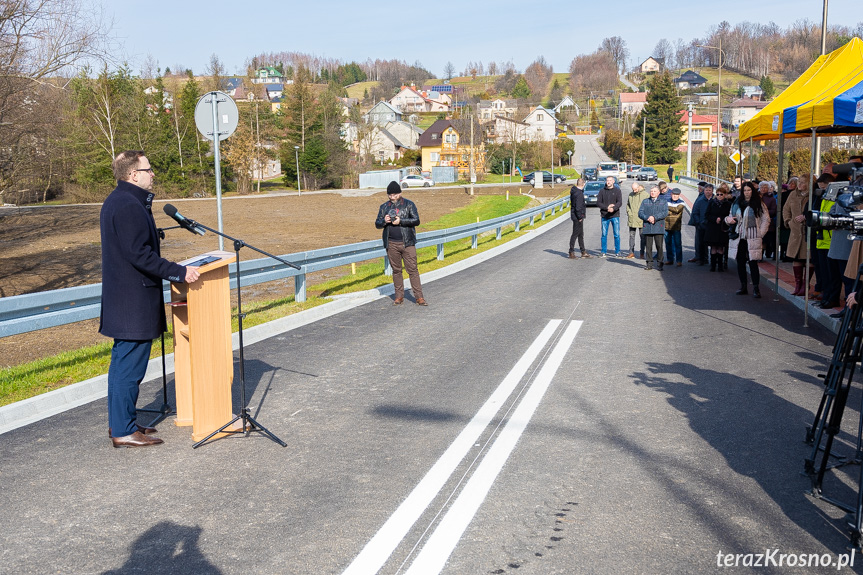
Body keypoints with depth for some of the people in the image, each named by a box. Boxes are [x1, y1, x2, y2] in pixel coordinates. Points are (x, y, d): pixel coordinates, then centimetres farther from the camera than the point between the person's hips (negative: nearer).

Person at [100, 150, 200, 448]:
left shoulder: (117, 201, 15)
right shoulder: (129, 206, -19)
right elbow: (139, 254, -24)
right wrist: (179, 272, -21)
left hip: (123, 298, 11)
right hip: (134, 300, -11)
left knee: (123, 360, 17)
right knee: (130, 365, -4)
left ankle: (119, 421, 28)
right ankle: (123, 431, 3)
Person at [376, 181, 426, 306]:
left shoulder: (409, 204, 3)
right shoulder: (384, 207, 12)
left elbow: (416, 220, -5)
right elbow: (377, 224, 12)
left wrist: (401, 221, -16)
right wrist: (384, 221, -10)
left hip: (407, 243, -3)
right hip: (391, 244, 3)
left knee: (412, 269, -4)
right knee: (396, 270, 8)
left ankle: (419, 297, -2)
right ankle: (399, 296, 16)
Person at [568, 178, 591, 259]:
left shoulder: (574, 191, 9)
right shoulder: (579, 194, -21)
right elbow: (578, 207, -25)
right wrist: (580, 217, -17)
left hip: (577, 216, 10)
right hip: (577, 217, -10)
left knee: (581, 234, 15)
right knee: (576, 234, -3)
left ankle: (583, 252, 23)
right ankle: (571, 252, 3)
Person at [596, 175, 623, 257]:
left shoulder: (617, 190, 4)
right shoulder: (602, 191, 7)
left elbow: (619, 202, -6)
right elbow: (598, 203, 1)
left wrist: (613, 208, -24)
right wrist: (607, 207, -14)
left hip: (615, 215, -1)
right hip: (604, 216, 1)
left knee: (617, 234, 0)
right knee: (604, 234, 4)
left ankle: (617, 251, 9)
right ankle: (604, 252, 11)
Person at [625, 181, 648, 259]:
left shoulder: (646, 195, -3)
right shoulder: (630, 195, 10)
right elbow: (627, 205, 19)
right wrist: (629, 213, 4)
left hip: (641, 219, -4)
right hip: (632, 219, 4)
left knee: (642, 236, 1)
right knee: (631, 235, 6)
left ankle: (642, 253, 7)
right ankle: (631, 252, 12)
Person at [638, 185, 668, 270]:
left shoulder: (663, 202, 10)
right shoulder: (645, 202, 16)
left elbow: (665, 213, -3)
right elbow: (640, 212, 5)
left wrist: (654, 217, -15)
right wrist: (648, 218, -13)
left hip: (659, 228, -2)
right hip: (647, 227, 2)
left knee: (659, 246, -2)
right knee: (648, 246, 2)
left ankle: (659, 264, 5)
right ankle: (649, 263, 9)